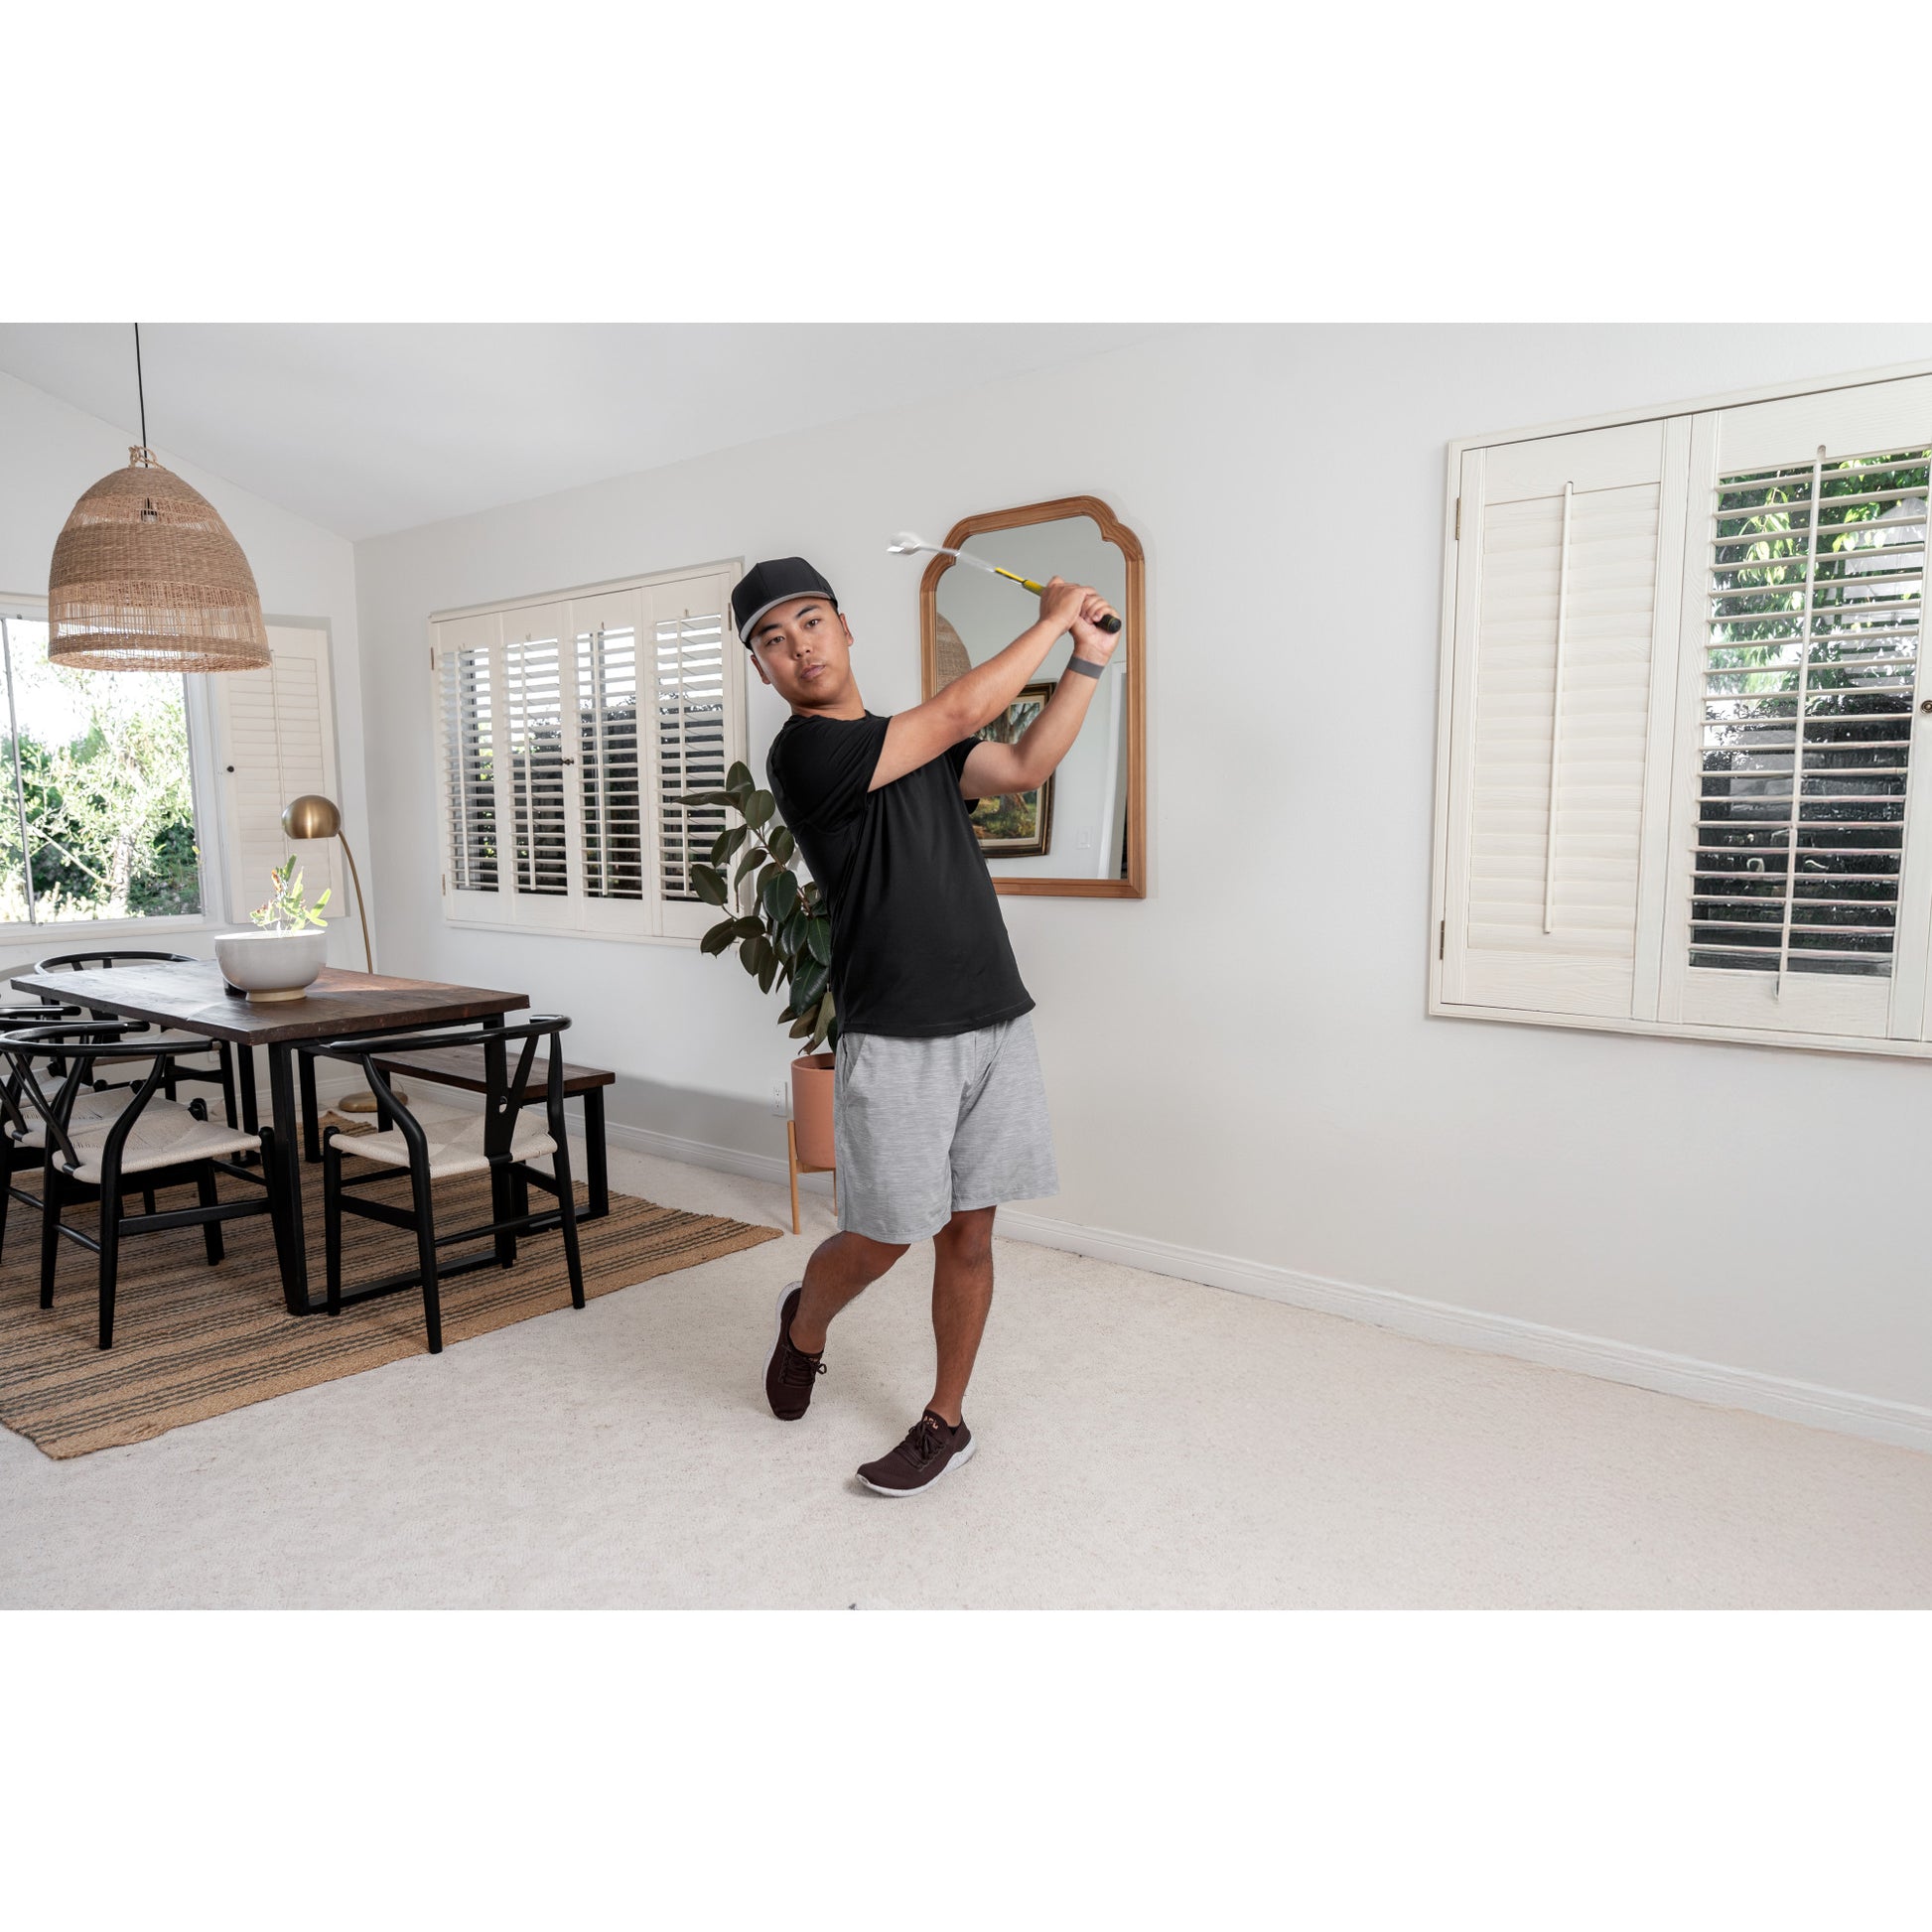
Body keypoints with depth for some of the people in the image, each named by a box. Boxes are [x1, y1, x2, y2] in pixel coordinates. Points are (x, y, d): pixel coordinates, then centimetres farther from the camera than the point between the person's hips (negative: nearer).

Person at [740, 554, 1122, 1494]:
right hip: (894, 1040, -6)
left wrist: (1088, 658, 6)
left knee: (968, 1233, 9)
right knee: (884, 1236, 2)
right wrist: (1051, 619, 0)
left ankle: (946, 1421, 26)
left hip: (995, 1023, 6)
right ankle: (804, 1322, 36)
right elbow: (962, 710, -12)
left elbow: (1025, 765, 12)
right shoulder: (805, 754, -10)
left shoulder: (917, 744, 15)